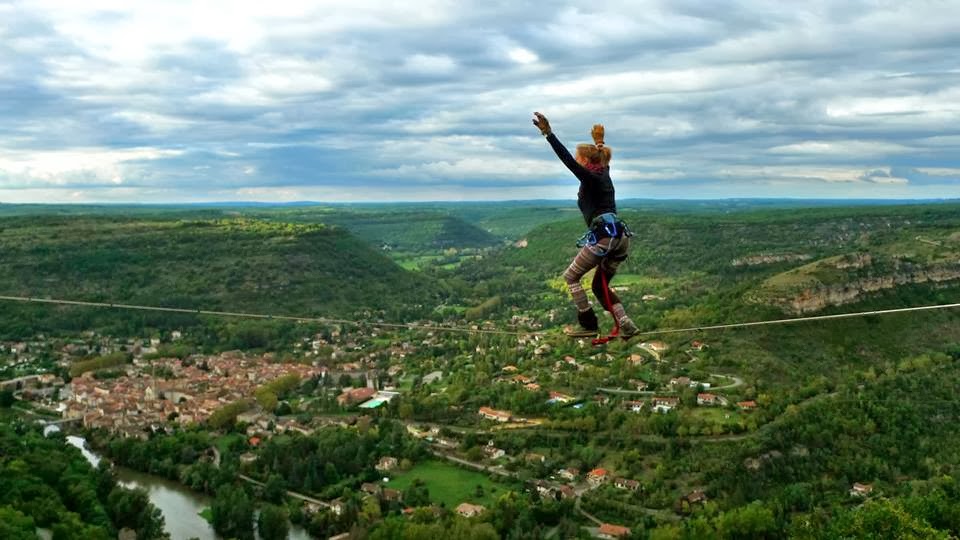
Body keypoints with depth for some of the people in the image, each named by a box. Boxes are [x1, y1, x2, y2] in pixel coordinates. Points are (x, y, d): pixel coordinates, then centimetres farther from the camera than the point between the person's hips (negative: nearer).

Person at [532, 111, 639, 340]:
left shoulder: (590, 178, -3)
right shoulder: (603, 175, 19)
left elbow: (567, 160, -17)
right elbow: (603, 159, 43)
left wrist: (548, 134, -23)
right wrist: (598, 141, 58)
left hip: (604, 237, -9)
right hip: (621, 238, 9)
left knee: (571, 277, 5)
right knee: (600, 286, 18)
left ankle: (589, 325, 1)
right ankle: (626, 326, 5)